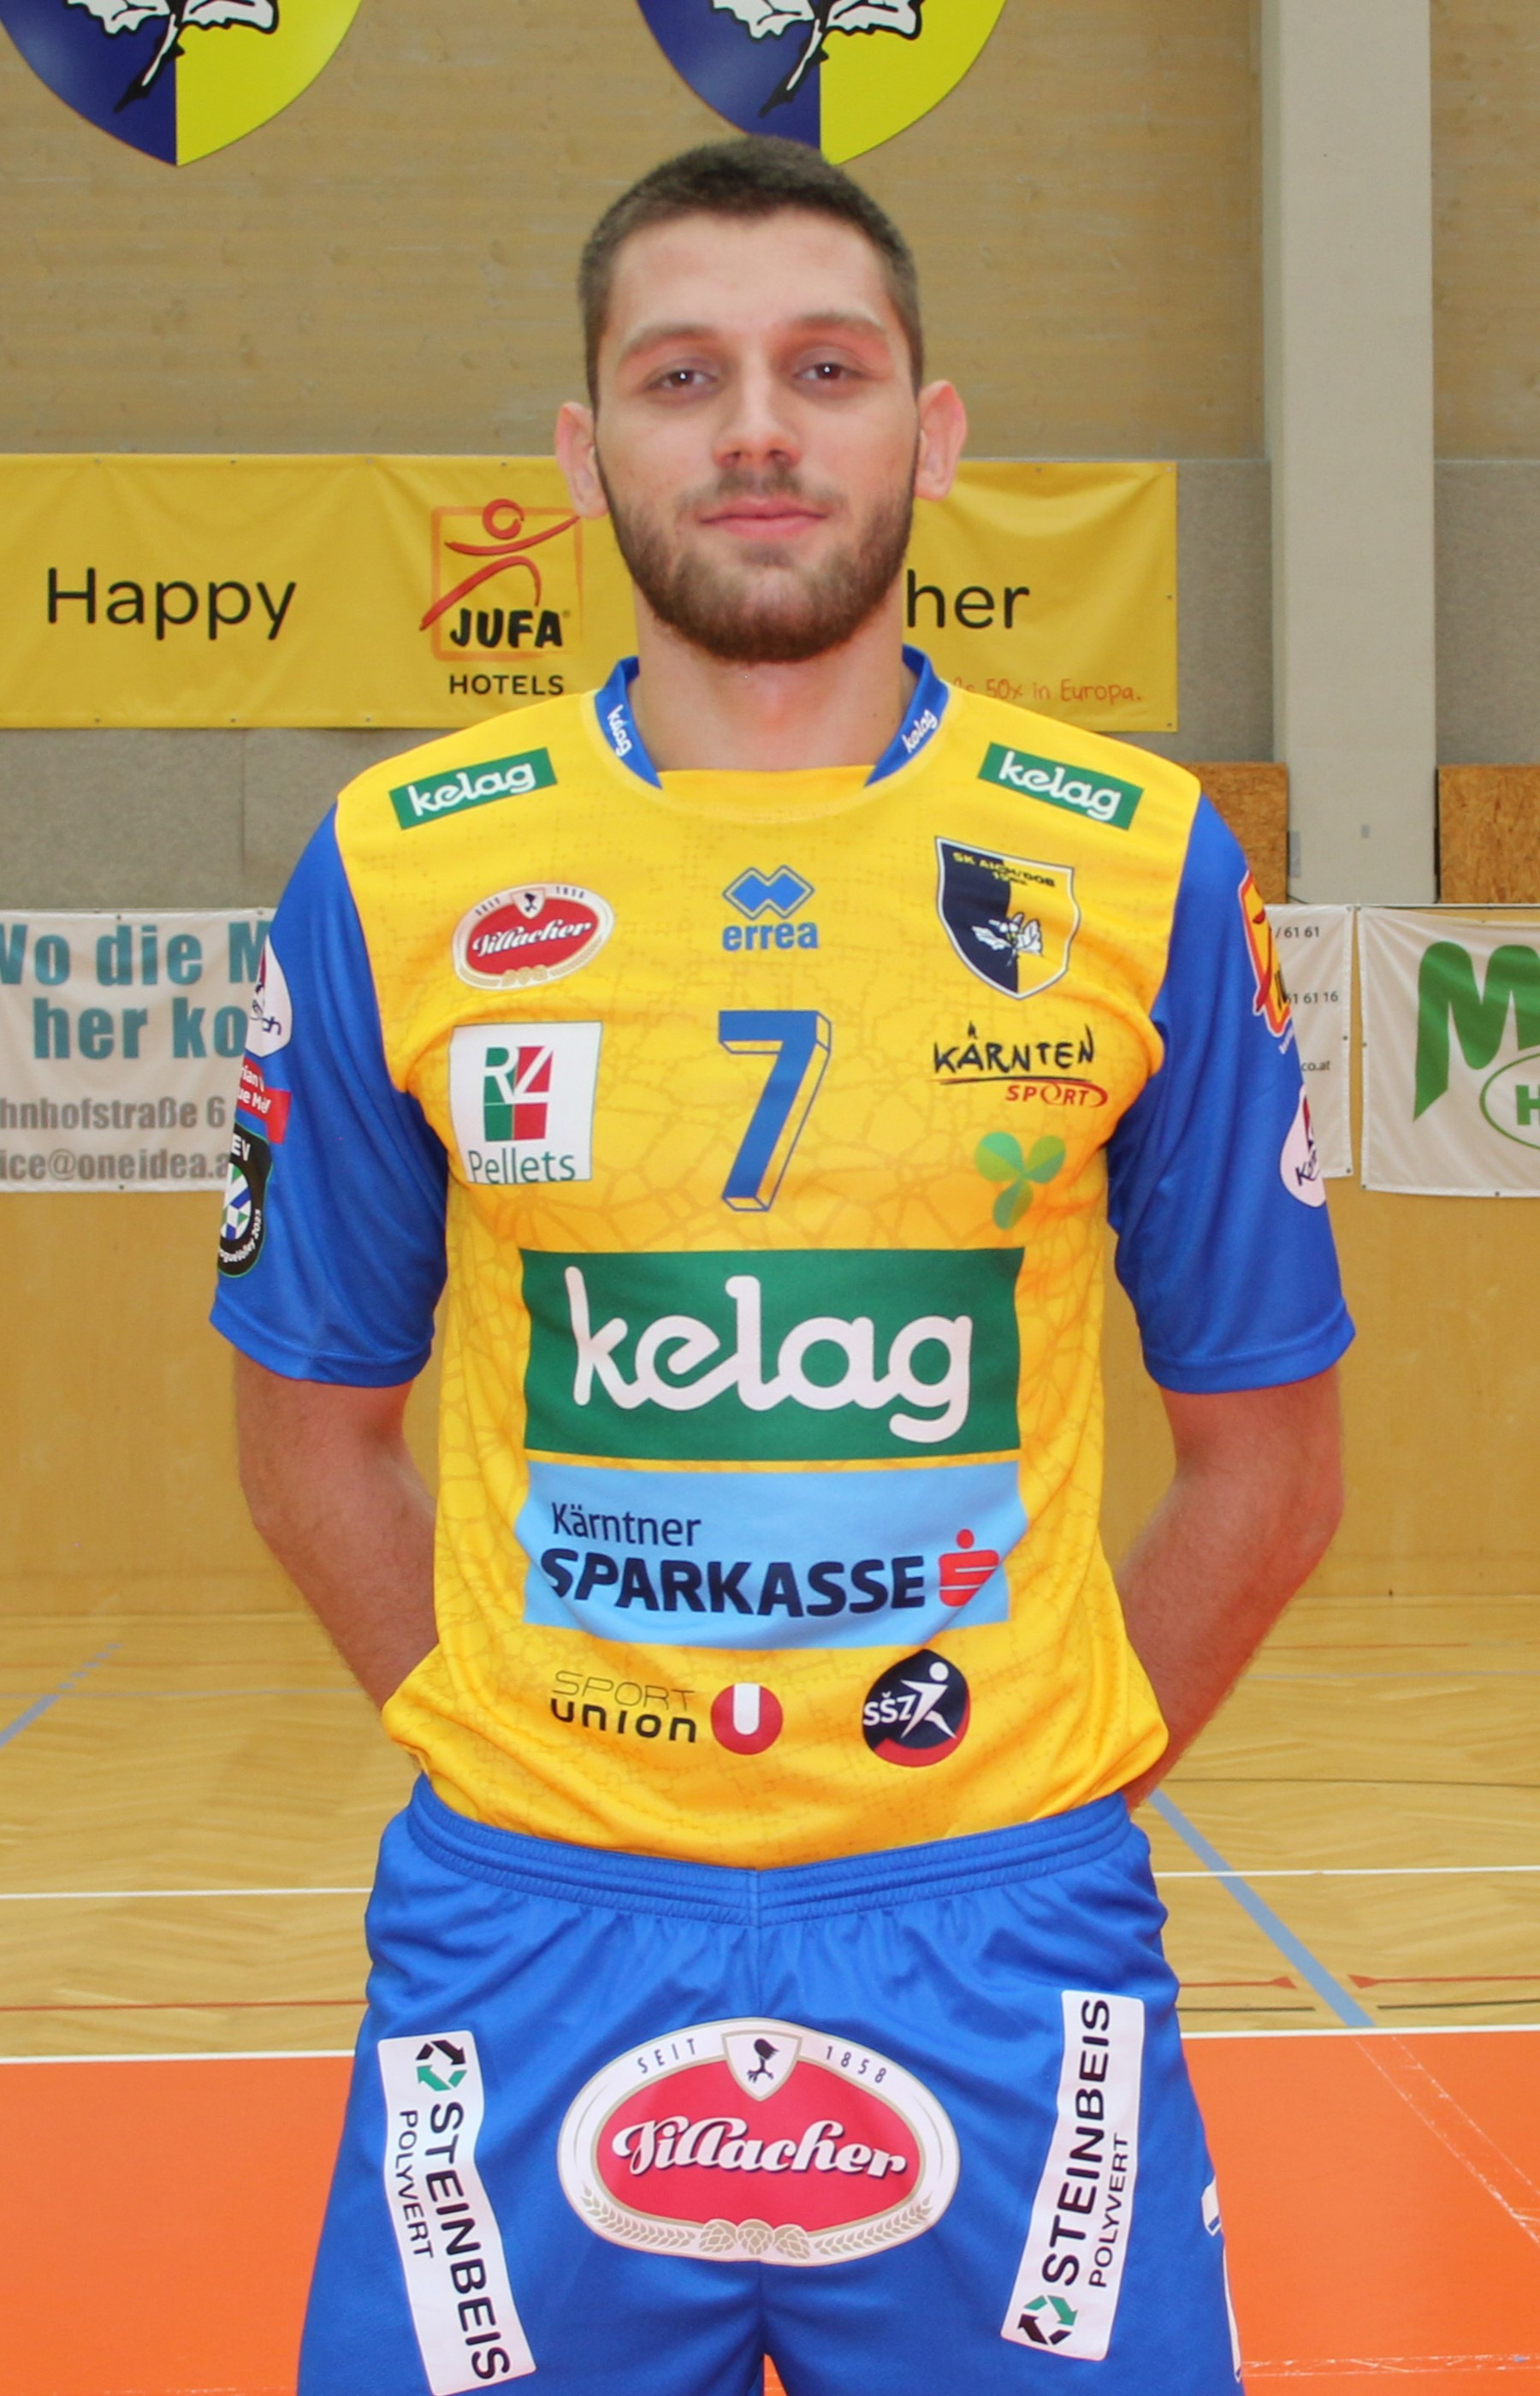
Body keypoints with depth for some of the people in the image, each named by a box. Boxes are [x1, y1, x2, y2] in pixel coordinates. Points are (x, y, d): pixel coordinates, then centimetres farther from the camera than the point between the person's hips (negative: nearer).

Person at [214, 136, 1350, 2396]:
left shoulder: (1142, 866, -2)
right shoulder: (395, 872, -1)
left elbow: (1267, 1462, 5)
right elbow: (317, 1435, 8)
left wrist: (1033, 1785, 1)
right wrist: (534, 1777, 1)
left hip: (1000, 1948, 0)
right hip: (527, 1942, 1)